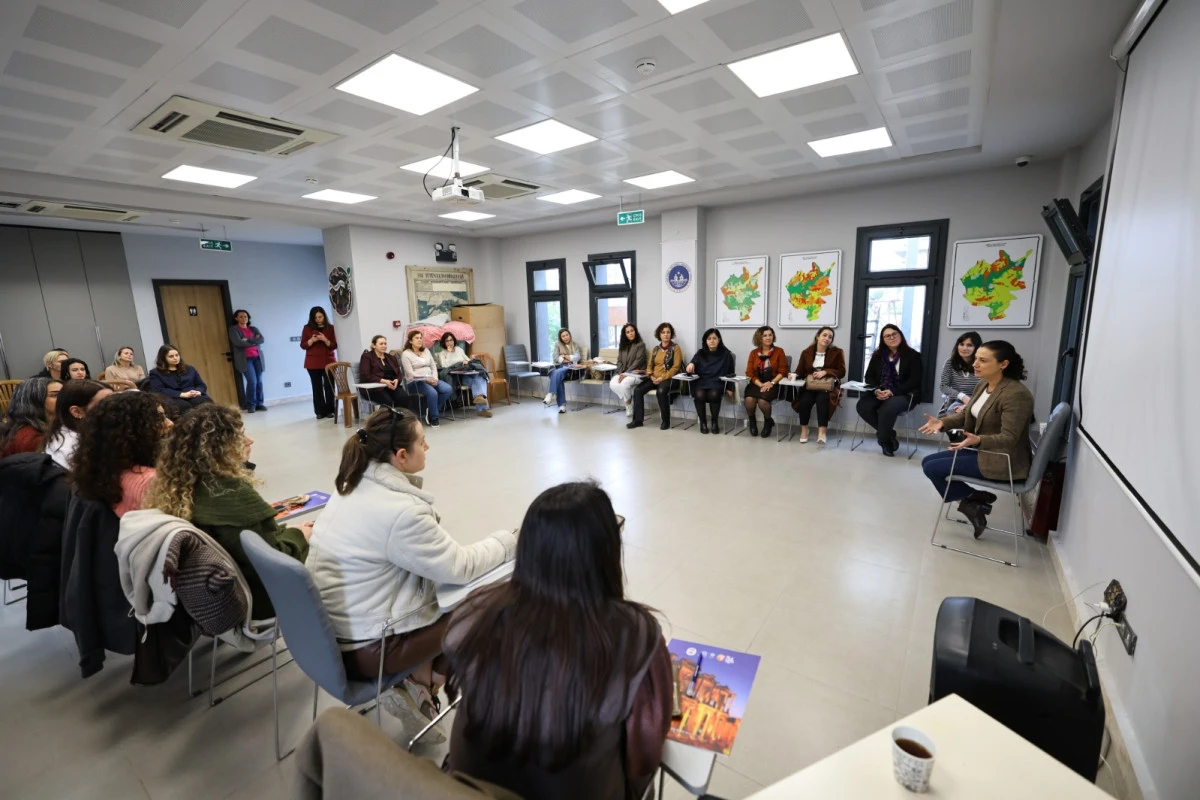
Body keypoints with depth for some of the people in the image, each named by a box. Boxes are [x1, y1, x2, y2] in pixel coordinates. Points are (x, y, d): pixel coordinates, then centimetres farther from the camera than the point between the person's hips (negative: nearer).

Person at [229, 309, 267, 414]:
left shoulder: (253, 329, 17)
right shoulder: (233, 329, 4)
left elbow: (261, 339, -1)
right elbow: (238, 343, -12)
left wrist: (248, 340, -12)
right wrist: (254, 341, -4)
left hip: (257, 357, 4)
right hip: (245, 359, -4)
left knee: (259, 381, 1)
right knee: (252, 381, -14)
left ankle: (259, 403, 9)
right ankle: (251, 405, -4)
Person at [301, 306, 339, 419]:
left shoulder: (330, 328, 4)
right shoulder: (307, 328, 5)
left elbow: (334, 345, 1)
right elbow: (303, 345, 3)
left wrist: (325, 340, -17)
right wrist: (312, 340, -14)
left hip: (328, 361, 0)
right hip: (313, 363, 1)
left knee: (329, 386, -4)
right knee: (317, 387, 1)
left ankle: (331, 410, 3)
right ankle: (320, 411, 6)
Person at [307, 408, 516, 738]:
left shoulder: (352, 488, 1)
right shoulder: (400, 510, -27)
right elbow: (458, 566, -18)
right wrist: (507, 540, -4)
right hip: (364, 648, -8)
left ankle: (419, 680, 19)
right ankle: (418, 689, 16)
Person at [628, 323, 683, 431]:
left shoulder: (676, 348, 0)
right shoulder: (655, 349, 16)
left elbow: (676, 367, -8)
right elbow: (649, 365, 16)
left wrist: (662, 378, -18)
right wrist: (651, 376, -6)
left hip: (669, 378, -5)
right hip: (654, 379, 5)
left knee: (661, 392, -37)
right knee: (637, 390, -19)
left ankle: (666, 421, -19)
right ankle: (638, 420, -13)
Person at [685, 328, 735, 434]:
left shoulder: (726, 354, 9)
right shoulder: (700, 353, 12)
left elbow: (730, 372, 10)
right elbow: (693, 364, 0)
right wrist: (690, 364, -25)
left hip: (717, 382, -1)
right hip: (701, 382, 1)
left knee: (713, 394, -35)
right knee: (699, 395, -32)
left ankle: (715, 422, -13)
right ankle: (702, 422, -11)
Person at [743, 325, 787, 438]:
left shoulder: (779, 351, 3)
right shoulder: (753, 352, 9)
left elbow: (782, 372, -2)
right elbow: (750, 373, 3)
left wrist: (771, 383, -16)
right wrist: (760, 384, -12)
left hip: (772, 384, -2)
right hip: (756, 384, 2)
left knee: (762, 400, -32)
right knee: (749, 399, -31)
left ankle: (768, 421, 1)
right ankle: (752, 421, 2)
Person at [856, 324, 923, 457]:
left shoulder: (913, 355, 0)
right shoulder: (877, 355, 13)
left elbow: (914, 381, -8)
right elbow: (869, 377, 10)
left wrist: (892, 392, -21)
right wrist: (876, 390, -13)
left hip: (903, 394, -4)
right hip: (879, 393, 4)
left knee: (887, 409, -37)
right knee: (862, 406, -28)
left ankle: (883, 439, -7)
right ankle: (889, 435, -8)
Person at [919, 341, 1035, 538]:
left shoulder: (1016, 395, -24)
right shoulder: (983, 384, 2)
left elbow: (1009, 438, -26)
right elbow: (965, 415, 9)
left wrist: (978, 439, -44)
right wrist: (942, 422, -11)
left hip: (1002, 460, -9)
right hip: (980, 450, 9)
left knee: (932, 468, -14)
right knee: (927, 462, 5)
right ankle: (973, 500, 9)